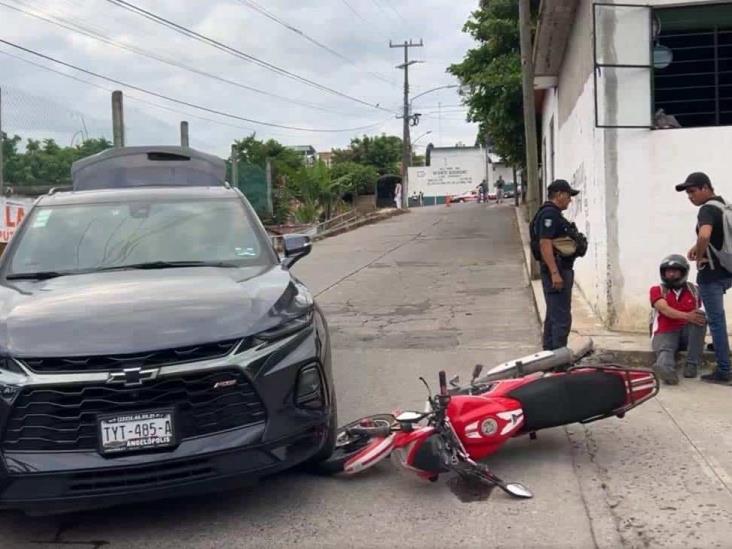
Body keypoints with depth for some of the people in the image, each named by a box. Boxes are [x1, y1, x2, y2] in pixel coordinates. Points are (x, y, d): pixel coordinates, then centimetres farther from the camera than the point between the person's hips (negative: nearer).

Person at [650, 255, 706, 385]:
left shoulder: (694, 290, 13)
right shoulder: (657, 290, 5)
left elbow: (699, 314, 6)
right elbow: (664, 309, -14)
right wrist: (687, 316, -31)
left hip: (687, 333, 2)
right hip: (665, 333, -2)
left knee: (700, 317, -27)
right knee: (665, 350, -35)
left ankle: (692, 364, -30)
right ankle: (666, 369, -72)